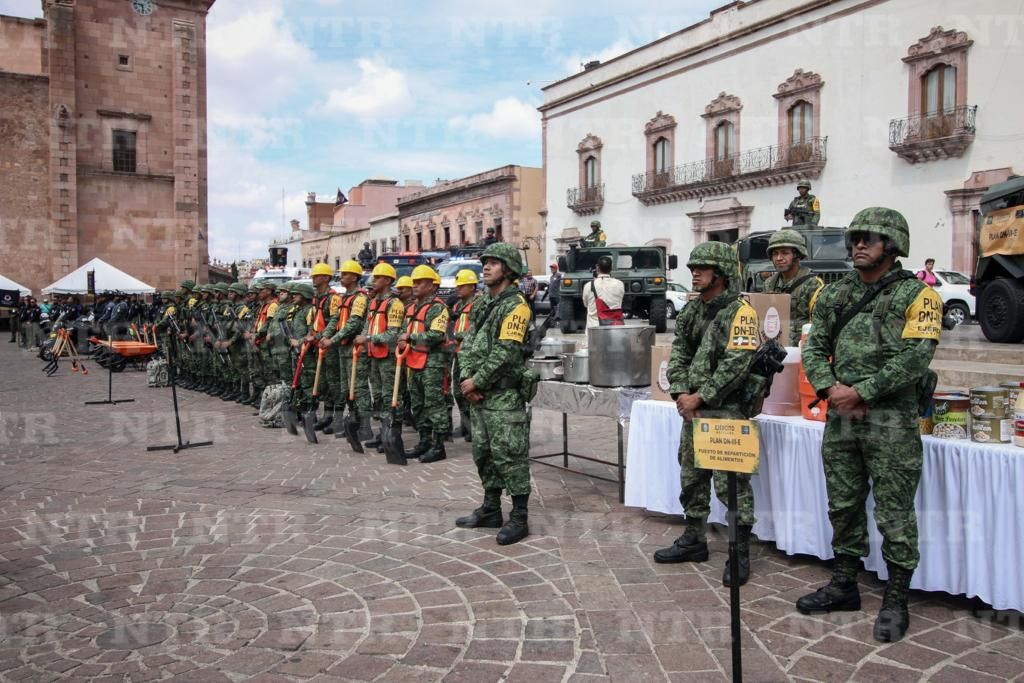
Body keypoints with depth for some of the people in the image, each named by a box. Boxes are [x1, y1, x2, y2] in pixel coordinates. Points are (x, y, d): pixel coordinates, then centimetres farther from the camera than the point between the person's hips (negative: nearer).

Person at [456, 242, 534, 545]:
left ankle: (519, 518, 4)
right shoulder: (485, 304, 16)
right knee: (483, 452, 15)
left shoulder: (515, 305, -12)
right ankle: (490, 511, 27)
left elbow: (505, 353, -19)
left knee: (510, 455, -5)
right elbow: (469, 343, 13)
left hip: (505, 395, -9)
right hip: (479, 394, 9)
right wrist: (466, 377, -3)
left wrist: (477, 381, -14)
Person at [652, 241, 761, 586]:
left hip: (727, 412, -8)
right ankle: (694, 540, 30)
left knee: (732, 484, -5)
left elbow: (735, 365, -19)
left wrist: (699, 397, -17)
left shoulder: (740, 312, -11)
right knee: (691, 477, 16)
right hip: (693, 410, 8)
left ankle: (740, 554, 6)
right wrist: (681, 394, -5)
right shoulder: (691, 311, 13)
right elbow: (678, 355, 10)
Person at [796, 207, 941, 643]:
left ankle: (895, 602, 15)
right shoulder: (834, 295, 12)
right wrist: (830, 389, -9)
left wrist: (861, 392, -16)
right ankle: (844, 586, 28)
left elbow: (914, 358, -14)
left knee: (894, 514, 2)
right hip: (841, 416, 6)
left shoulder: (916, 295, -5)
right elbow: (814, 348, 9)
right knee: (843, 506, 14)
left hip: (892, 419, -5)